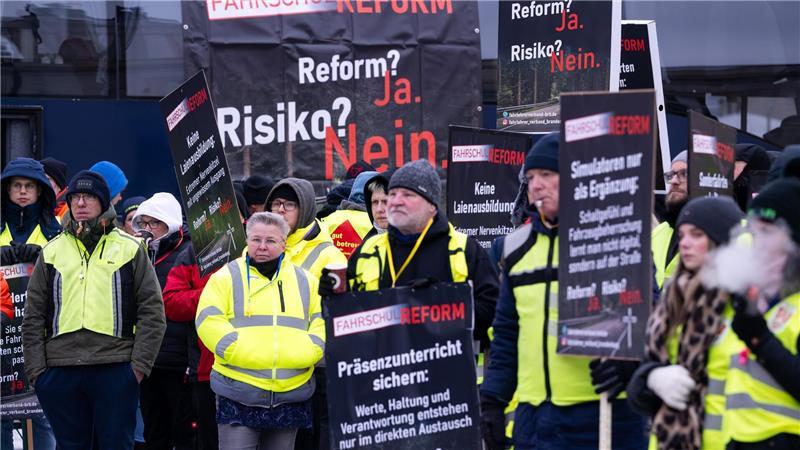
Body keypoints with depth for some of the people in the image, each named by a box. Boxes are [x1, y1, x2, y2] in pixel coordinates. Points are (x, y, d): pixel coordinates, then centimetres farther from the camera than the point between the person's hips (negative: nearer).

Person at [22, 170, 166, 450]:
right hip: (60, 371, 2)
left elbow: (152, 311, 3)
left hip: (115, 370, -2)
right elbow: (33, 317, 12)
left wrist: (140, 364, -6)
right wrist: (36, 368, 2)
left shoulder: (130, 249, 7)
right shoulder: (52, 252, 13)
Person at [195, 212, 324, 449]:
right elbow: (209, 321, -4)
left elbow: (323, 322, 11)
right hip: (238, 393, -3)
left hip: (292, 396, 3)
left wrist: (306, 353, -7)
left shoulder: (306, 281, 13)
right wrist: (239, 352, -17)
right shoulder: (227, 277, 5)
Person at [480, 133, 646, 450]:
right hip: (534, 415, 6)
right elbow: (506, 334, 19)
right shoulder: (518, 247, 15)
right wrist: (492, 399, 12)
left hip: (602, 411, -5)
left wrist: (627, 361, -22)